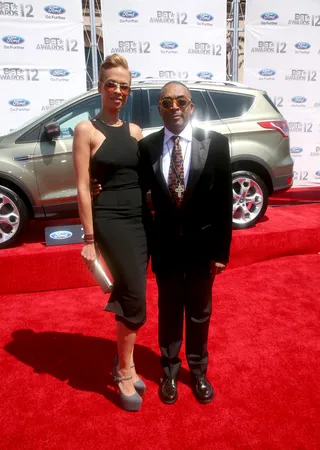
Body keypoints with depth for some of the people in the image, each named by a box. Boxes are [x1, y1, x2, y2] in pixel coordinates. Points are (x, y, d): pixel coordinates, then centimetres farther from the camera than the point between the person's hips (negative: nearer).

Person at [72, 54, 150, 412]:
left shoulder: (135, 131, 12)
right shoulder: (87, 130, -4)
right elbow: (83, 188, -8)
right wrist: (89, 239, -11)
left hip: (140, 218, 6)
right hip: (110, 219, -5)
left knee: (130, 295, 12)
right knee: (135, 298, -6)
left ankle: (124, 364, 32)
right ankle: (125, 371, 17)